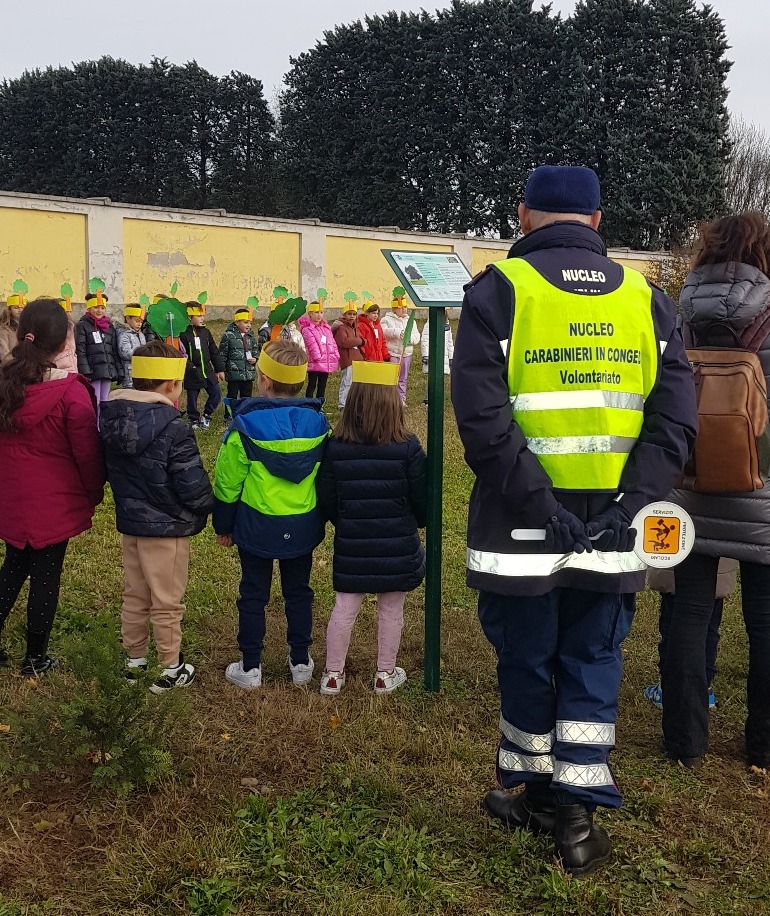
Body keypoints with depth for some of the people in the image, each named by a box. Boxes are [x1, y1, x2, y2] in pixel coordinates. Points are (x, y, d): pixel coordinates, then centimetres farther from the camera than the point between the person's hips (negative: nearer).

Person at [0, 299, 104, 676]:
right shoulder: (71, 391, -20)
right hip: (55, 500, -5)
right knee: (46, 575, 9)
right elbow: (87, 452, -14)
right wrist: (95, 493, 2)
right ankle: (35, 659, 22)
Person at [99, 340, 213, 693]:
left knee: (134, 596, 20)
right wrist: (208, 505, -2)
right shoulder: (173, 428, -24)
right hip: (167, 526, -6)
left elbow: (109, 470, 7)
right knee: (167, 602, 8)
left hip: (129, 521, 6)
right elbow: (193, 486, -21)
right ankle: (171, 670, 22)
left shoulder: (111, 419, -4)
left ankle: (134, 659, 34)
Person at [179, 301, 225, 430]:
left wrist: (220, 369, 11)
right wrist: (191, 367, -21)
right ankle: (194, 420, 24)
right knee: (192, 398, 6)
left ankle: (206, 416, 19)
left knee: (216, 394, 0)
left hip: (208, 370, 5)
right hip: (192, 373, -5)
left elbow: (214, 352, 11)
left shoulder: (205, 332, 7)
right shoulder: (183, 333, -11)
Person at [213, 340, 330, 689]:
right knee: (298, 591, 17)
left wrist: (222, 525, 4)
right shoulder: (318, 424, -5)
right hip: (304, 526, 3)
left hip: (257, 527, -3)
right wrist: (322, 518, 17)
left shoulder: (245, 426, -15)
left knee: (253, 595, 11)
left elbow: (227, 482, -9)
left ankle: (250, 667, 19)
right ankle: (301, 661, 26)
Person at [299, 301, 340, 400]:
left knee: (322, 386, 14)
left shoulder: (326, 327, 15)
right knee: (312, 386, -2)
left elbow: (333, 343, 15)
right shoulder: (307, 329, -8)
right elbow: (312, 345, -16)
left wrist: (336, 357, 8)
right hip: (315, 363, -7)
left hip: (327, 364, 7)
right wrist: (318, 358, -21)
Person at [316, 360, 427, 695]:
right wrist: (416, 524, 15)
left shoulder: (335, 447, -9)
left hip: (351, 547, 2)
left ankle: (333, 675, 24)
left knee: (344, 608, 13)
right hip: (397, 547, -1)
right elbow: (422, 498, -7)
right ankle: (385, 675, 28)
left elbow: (326, 498, -2)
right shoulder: (407, 448, -14)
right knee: (391, 610, 14)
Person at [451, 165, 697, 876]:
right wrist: (630, 503, -9)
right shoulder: (646, 299, 6)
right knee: (593, 663, 14)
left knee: (526, 660, 14)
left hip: (521, 525, -2)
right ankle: (576, 814, 20)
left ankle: (529, 789, 31)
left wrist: (539, 506, -16)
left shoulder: (499, 290, -4)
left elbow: (482, 417, -16)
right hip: (615, 530, 3)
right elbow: (676, 413, -3)